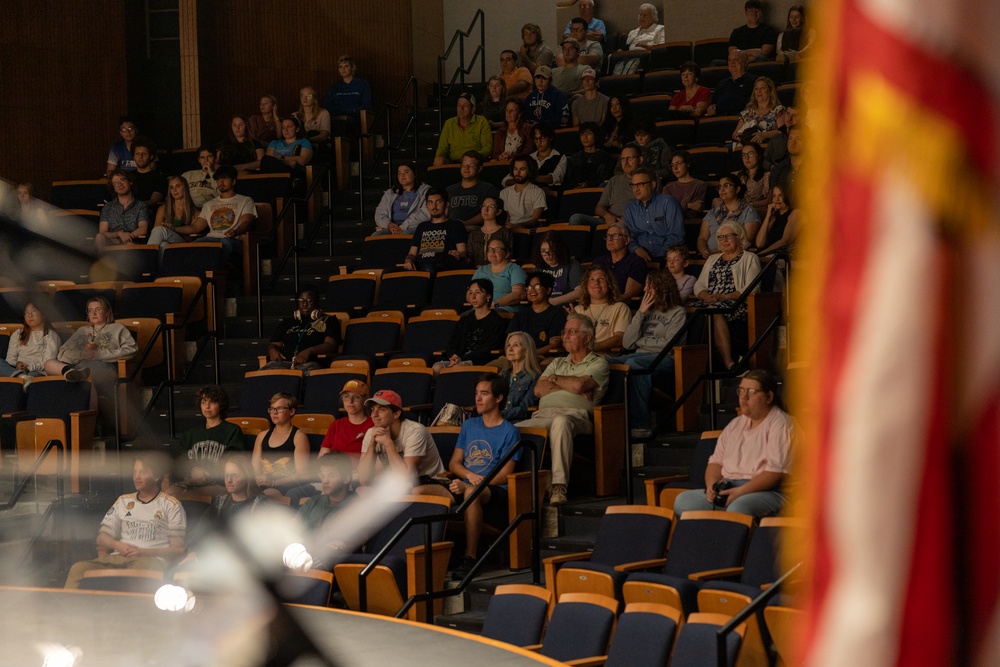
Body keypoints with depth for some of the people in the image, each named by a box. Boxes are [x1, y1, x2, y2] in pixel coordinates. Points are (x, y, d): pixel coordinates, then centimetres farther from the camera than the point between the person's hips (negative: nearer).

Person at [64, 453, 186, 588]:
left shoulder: (171, 505, 11)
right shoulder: (123, 501, 26)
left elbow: (178, 549, 4)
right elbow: (102, 537, 24)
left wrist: (144, 552, -10)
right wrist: (117, 545, 0)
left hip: (152, 559, -5)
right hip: (118, 557, 5)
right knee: (78, 569, -25)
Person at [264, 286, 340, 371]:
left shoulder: (329, 321, 19)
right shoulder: (286, 323, 33)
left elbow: (331, 345, 3)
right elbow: (274, 344, 32)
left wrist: (309, 351, -16)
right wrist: (272, 350, 4)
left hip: (310, 362, -3)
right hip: (283, 362, 3)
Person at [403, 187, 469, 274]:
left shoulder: (455, 225, 19)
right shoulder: (422, 227, 34)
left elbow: (463, 253, 5)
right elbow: (412, 253, 30)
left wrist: (458, 255, -21)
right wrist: (408, 260, 4)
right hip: (418, 267, 4)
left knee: (428, 269, -44)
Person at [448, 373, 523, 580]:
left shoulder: (509, 432, 2)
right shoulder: (469, 425, 20)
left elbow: (504, 476, -6)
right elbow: (454, 463, 17)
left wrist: (467, 485, -19)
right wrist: (470, 475, -8)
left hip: (496, 492, -5)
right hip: (466, 486, 5)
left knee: (472, 492, -40)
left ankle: (470, 558, -34)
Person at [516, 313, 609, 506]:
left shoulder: (598, 364, 14)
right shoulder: (558, 363, 32)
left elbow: (578, 385, -7)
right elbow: (539, 389, 15)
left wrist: (554, 379, 12)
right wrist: (570, 387, 4)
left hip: (575, 414, -5)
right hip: (542, 416, 5)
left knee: (561, 422, -44)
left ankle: (559, 485, -46)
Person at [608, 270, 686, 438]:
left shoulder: (677, 313, 9)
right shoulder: (647, 310, 25)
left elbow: (669, 344, -5)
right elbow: (627, 343, 13)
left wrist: (641, 341, 5)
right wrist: (640, 313, 8)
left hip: (665, 360, -5)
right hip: (640, 355, 5)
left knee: (632, 364, -39)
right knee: (607, 363, -27)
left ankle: (640, 425, -40)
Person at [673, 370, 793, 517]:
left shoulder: (781, 424, 0)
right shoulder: (735, 424, 25)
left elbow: (777, 471, -13)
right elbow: (716, 461, 23)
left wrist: (741, 491, -20)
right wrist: (712, 485, 0)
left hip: (764, 491, -7)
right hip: (726, 489, 8)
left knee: (737, 509, -42)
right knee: (683, 501, -17)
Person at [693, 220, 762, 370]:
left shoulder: (749, 258, 14)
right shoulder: (712, 259, 31)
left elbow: (752, 288, -1)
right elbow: (698, 286, 22)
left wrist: (725, 297, -13)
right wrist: (706, 296, -3)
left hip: (737, 305, -4)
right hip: (710, 303, 5)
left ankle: (728, 362, -49)